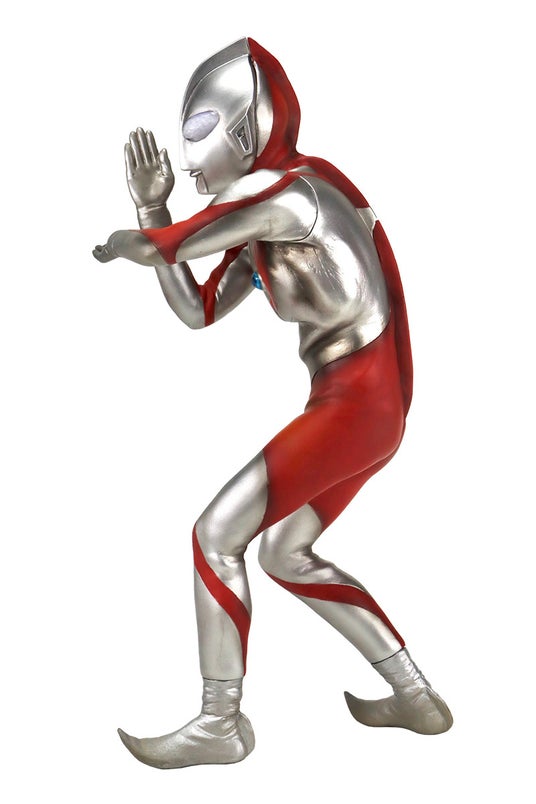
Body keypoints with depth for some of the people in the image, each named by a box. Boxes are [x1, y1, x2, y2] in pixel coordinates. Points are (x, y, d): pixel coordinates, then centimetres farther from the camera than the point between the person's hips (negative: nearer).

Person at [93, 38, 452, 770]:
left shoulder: (288, 187, -15)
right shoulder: (262, 226, 15)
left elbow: (157, 247, -17)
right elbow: (196, 310, 14)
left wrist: (120, 240, 6)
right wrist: (151, 205, 11)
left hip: (358, 405, -10)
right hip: (362, 406, 10)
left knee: (216, 536, -8)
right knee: (284, 554, 21)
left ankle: (220, 725, 5)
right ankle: (416, 697, 24)